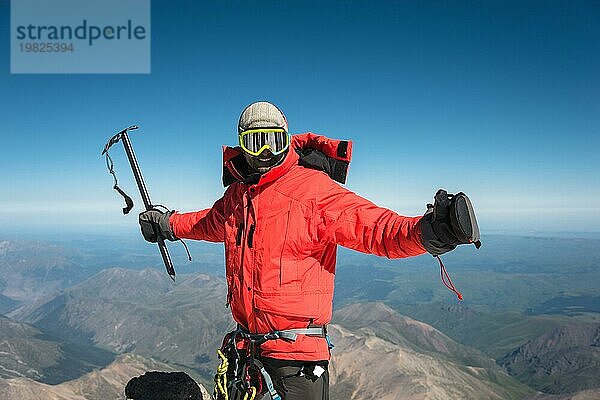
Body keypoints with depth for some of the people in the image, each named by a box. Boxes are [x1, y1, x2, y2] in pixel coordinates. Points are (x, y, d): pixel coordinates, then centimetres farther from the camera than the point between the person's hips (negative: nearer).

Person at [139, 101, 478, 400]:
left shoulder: (313, 187, -13)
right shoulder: (237, 193, 8)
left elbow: (373, 226, -23)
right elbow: (214, 223, 30)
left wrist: (427, 230, -41)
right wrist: (169, 224, 42)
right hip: (246, 345, 7)